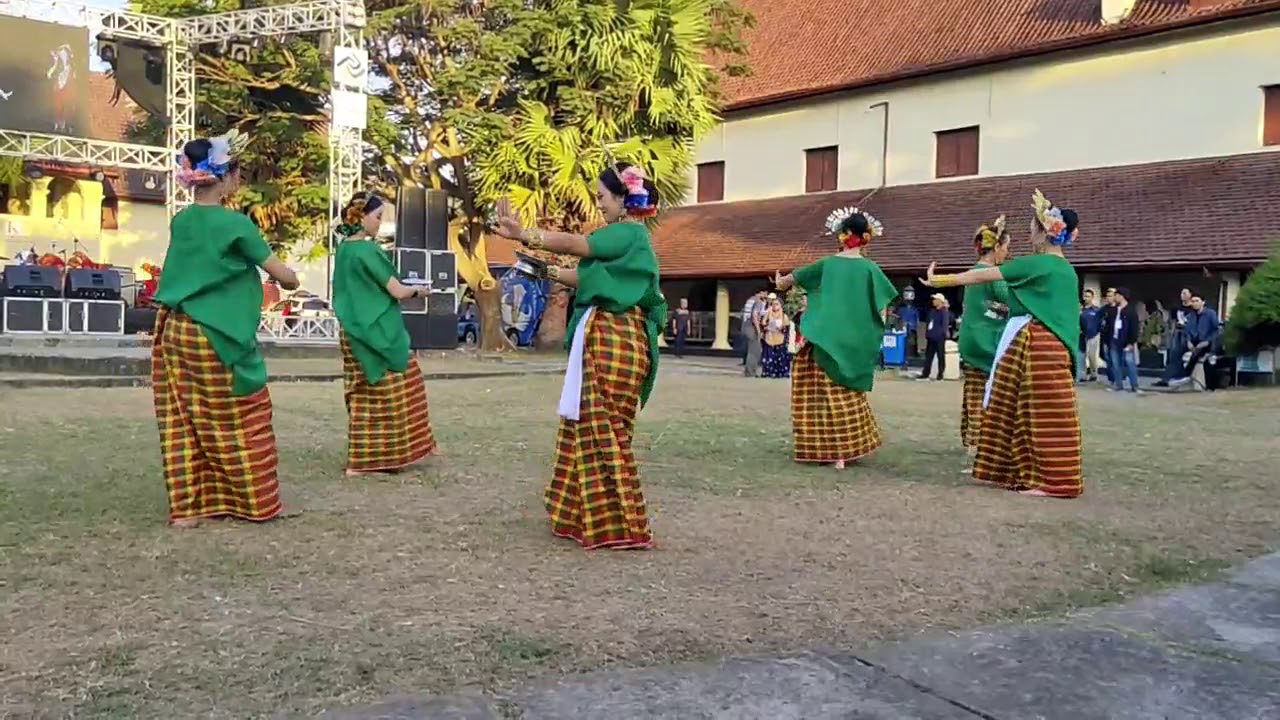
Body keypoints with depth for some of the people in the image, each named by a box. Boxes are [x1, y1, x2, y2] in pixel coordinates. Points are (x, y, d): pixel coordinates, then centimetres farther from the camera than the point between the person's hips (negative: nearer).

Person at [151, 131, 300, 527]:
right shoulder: (235, 223, -13)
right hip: (216, 338, -7)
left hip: (175, 332, 7)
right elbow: (280, 272, -6)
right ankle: (256, 502, 16)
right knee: (239, 422, 5)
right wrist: (292, 280, 16)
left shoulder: (180, 221, 7)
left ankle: (187, 505, 13)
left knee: (182, 421, 9)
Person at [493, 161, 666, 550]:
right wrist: (549, 272, 18)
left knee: (604, 430, -6)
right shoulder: (623, 237, 20)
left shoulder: (630, 233, -11)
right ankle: (589, 514, 22)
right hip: (603, 340, 10)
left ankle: (621, 524, 1)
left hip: (613, 341, -10)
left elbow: (576, 245, -26)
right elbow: (591, 277, 21)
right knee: (588, 426, 14)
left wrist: (523, 234, -35)